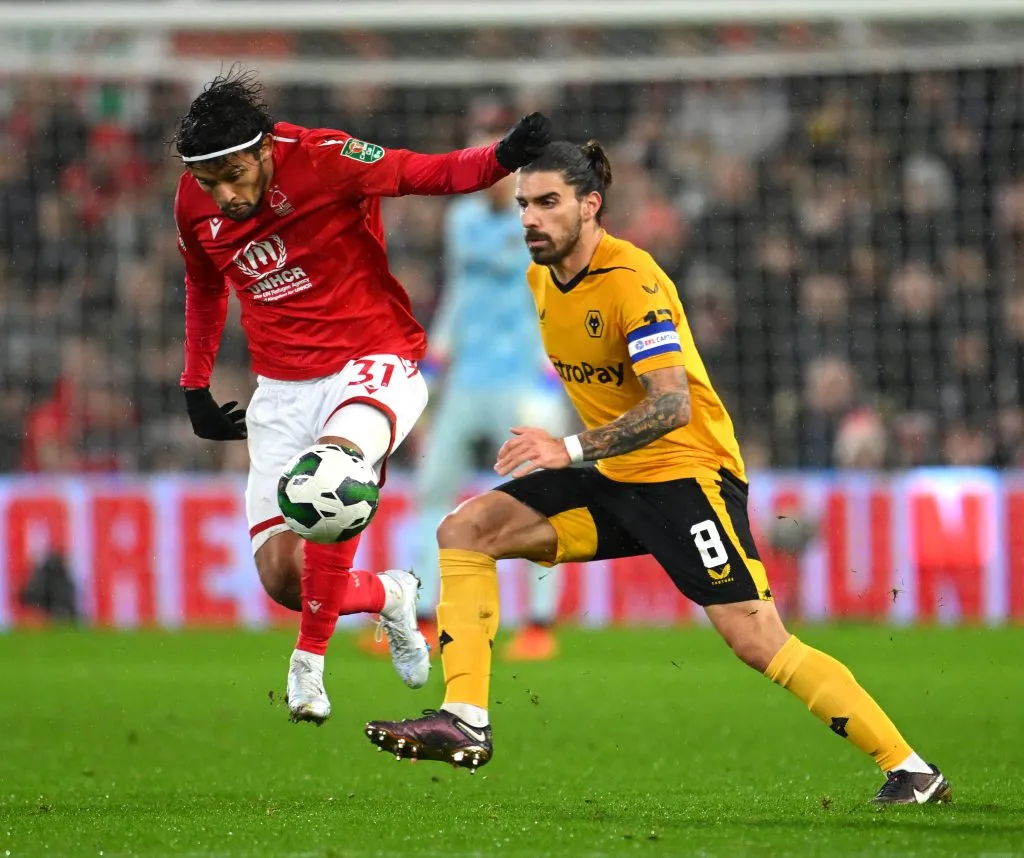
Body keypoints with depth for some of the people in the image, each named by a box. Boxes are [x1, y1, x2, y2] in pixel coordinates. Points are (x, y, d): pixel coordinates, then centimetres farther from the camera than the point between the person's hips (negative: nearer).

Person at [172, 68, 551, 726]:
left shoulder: (322, 159, -18)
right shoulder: (195, 205, -2)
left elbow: (438, 174, -15)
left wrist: (505, 156, -34)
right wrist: (196, 386, 19)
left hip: (374, 363, -5)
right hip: (283, 389, 5)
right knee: (281, 576, -8)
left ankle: (310, 660, -21)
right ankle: (388, 596, 26)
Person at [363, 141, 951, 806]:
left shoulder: (633, 282, -20)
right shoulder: (543, 277, 6)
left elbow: (673, 405, -30)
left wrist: (570, 450, -36)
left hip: (686, 472, -8)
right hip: (614, 479, 8)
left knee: (757, 640, -17)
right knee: (466, 529, -4)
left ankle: (910, 770, -9)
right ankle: (465, 723, -8)